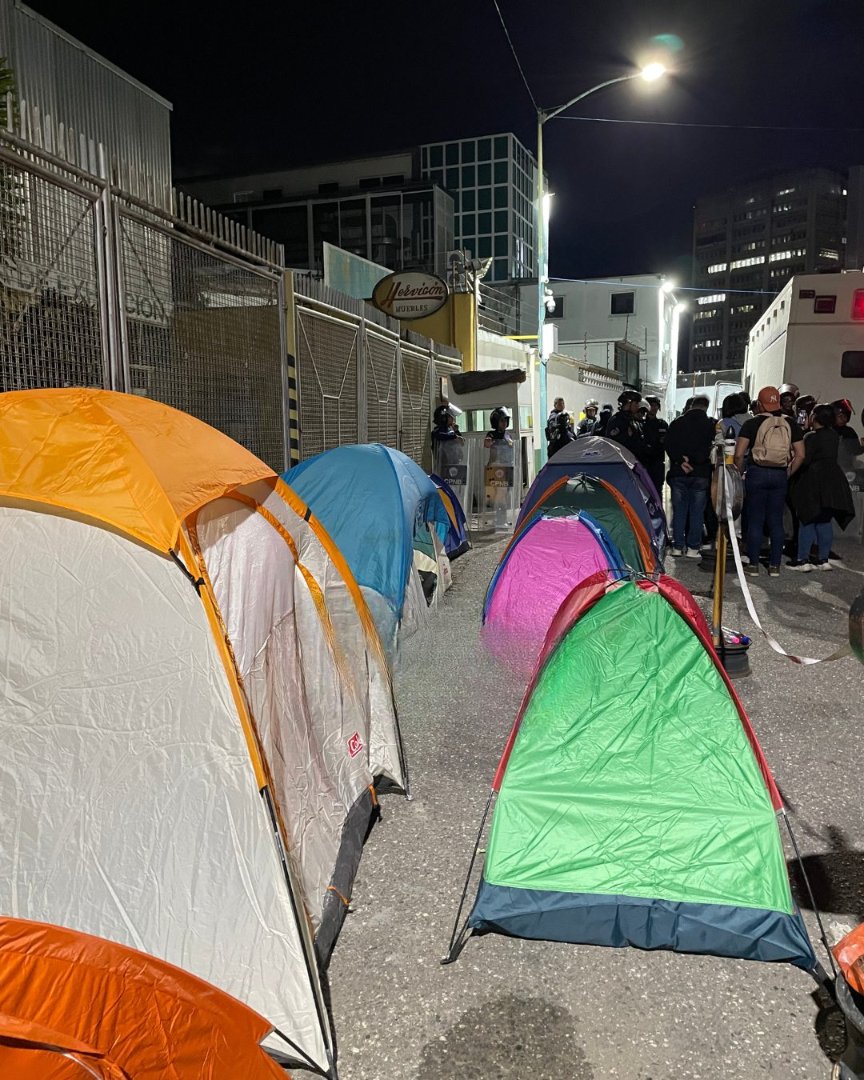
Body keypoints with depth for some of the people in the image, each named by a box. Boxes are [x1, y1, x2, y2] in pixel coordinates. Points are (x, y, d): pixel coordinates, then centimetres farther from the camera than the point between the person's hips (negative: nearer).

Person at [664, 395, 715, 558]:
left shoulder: (676, 423, 7)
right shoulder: (710, 424, 0)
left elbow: (669, 446, -3)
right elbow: (710, 448, -10)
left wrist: (680, 461, -12)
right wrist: (695, 462, -10)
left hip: (678, 473, 2)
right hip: (700, 473, -2)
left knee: (679, 510, 7)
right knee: (697, 512, 3)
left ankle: (677, 546, 8)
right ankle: (692, 547, 3)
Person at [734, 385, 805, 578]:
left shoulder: (752, 423, -5)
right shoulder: (791, 424, 5)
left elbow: (739, 454, -11)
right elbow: (800, 455, 3)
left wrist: (740, 474, 3)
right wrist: (788, 474, 12)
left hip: (757, 473, -3)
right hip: (780, 475, 3)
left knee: (755, 520, 5)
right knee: (776, 521, 9)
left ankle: (753, 565, 8)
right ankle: (775, 566, 13)